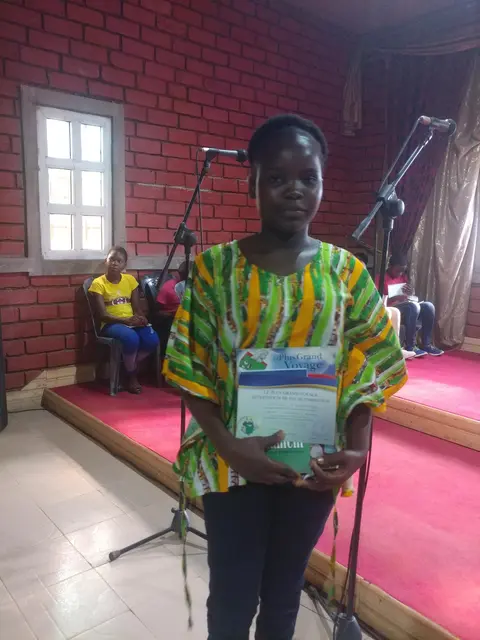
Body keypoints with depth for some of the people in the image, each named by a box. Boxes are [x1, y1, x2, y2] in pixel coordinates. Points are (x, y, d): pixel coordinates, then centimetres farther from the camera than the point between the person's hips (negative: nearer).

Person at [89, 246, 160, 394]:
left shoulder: (130, 280, 9)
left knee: (152, 340, -26)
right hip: (111, 324, -4)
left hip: (133, 322, 4)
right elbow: (102, 315, -11)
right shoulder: (98, 283, -4)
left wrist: (141, 318, -15)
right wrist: (126, 320, -23)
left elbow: (137, 307, 9)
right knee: (131, 338, -36)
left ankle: (128, 366, 1)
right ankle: (131, 375, -9)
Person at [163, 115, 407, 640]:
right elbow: (191, 369, -8)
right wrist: (227, 445, -18)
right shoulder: (215, 266, -8)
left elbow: (369, 368, -1)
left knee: (285, 590, 21)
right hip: (234, 462, -1)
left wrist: (356, 448, -14)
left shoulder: (345, 270, -3)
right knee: (232, 596, 12)